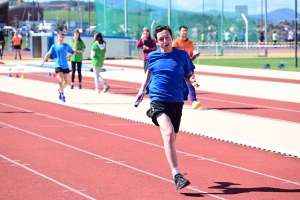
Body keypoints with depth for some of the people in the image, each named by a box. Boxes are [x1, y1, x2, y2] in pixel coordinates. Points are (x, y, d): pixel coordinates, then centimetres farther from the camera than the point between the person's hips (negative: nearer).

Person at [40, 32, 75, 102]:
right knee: (61, 80, -18)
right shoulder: (54, 46, -3)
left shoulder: (66, 46, 4)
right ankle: (62, 94, -7)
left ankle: (60, 90, 34)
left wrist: (68, 56, -3)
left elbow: (73, 52, 15)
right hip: (58, 66, -4)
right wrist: (43, 62, -15)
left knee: (66, 81, 8)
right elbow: (48, 54, -6)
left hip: (65, 66, 4)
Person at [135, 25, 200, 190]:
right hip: (158, 101, -2)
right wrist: (142, 90, 17)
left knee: (171, 139, 9)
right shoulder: (152, 56, 5)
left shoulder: (182, 55, 2)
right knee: (168, 133, -23)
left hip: (177, 102, 2)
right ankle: (176, 176, -27)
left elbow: (188, 75, 9)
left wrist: (192, 81, -12)